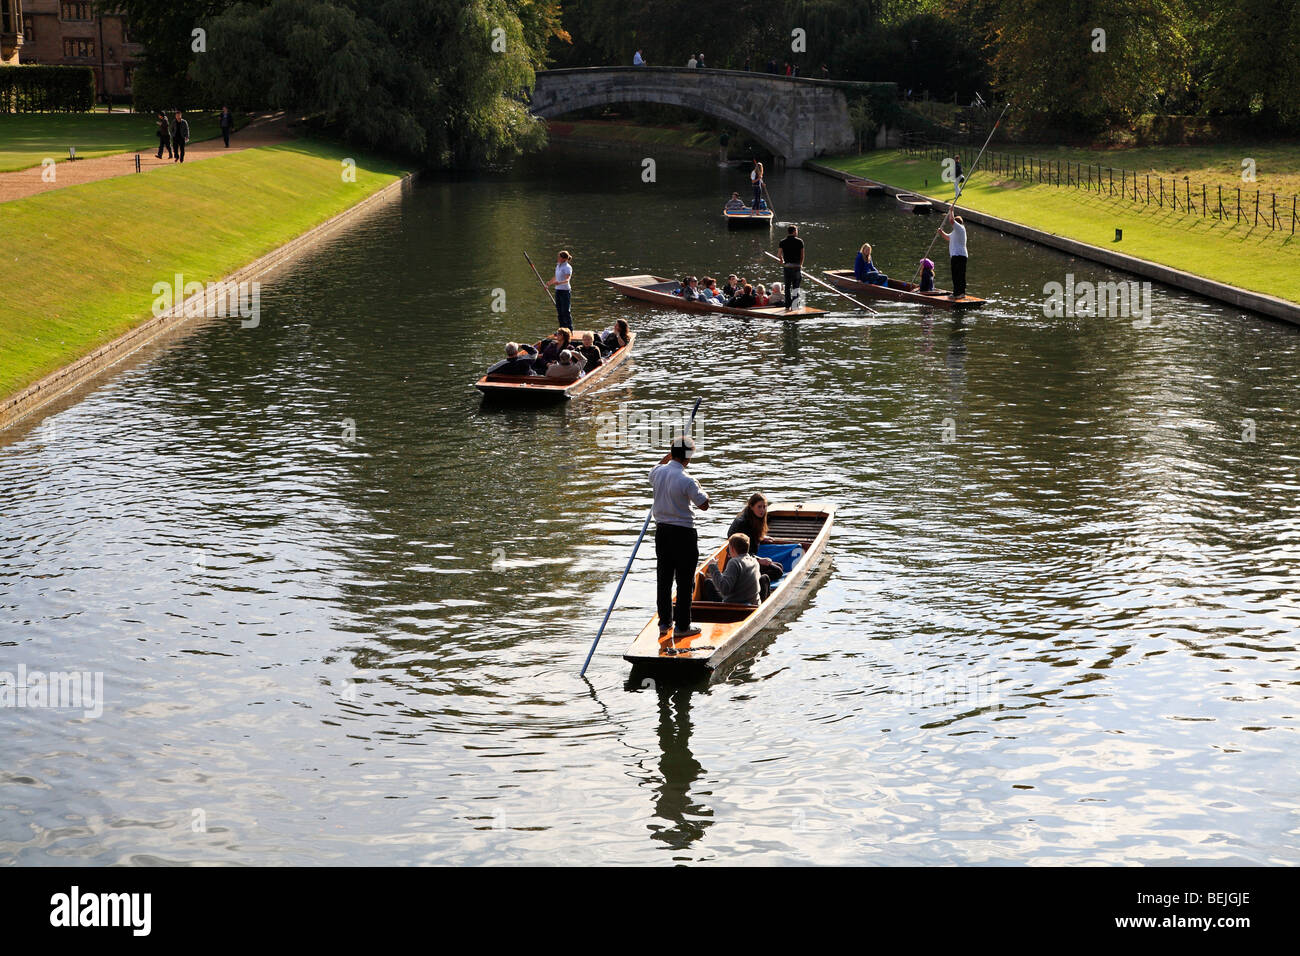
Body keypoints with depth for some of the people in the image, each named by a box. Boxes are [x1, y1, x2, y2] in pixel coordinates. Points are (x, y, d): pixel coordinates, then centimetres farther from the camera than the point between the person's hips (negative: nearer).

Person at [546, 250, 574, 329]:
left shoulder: (567, 267, -14)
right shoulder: (558, 265, 11)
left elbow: (567, 279, -27)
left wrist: (559, 283, -45)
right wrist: (550, 282, 39)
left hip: (565, 291, -8)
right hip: (558, 290, 8)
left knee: (566, 312, -6)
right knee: (559, 312, 9)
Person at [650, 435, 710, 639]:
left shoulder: (658, 472, -1)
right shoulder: (687, 481, -20)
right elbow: (704, 505, -11)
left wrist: (669, 457, 31)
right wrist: (700, 490, 7)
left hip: (662, 530, 7)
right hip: (683, 532, -6)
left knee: (664, 577, 14)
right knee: (684, 581, 2)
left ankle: (664, 622, 21)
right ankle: (681, 626, 4)